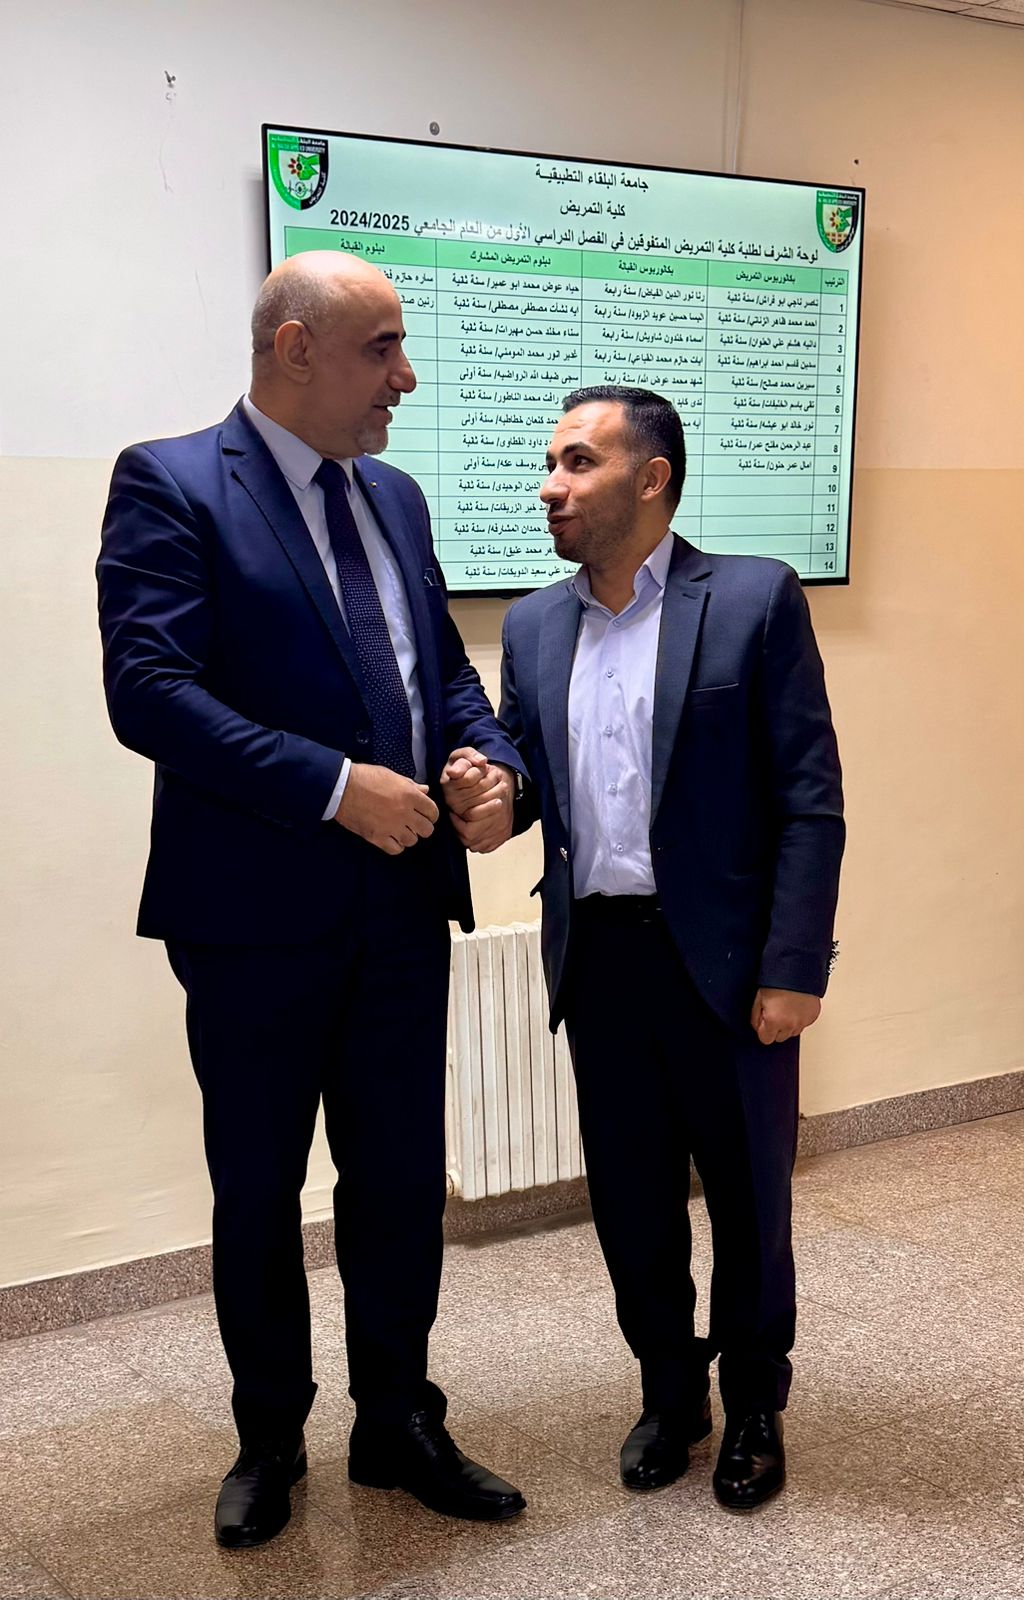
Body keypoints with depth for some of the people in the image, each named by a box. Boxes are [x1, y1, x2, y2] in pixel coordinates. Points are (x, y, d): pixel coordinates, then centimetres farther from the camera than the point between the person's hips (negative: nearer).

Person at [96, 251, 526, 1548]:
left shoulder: (395, 496, 12)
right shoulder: (170, 484, -9)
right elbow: (148, 690, -19)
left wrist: (491, 758, -4)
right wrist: (336, 787, -23)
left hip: (403, 905, 6)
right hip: (257, 913, -5)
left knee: (402, 1181, 15)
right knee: (258, 1194, 12)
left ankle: (398, 1425, 35)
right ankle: (269, 1441, 34)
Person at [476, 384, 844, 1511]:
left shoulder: (754, 600, -6)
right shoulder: (533, 627, 9)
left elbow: (810, 799, -9)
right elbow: (520, 783, 12)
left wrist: (793, 971, -13)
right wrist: (481, 793, -13)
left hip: (727, 960, -4)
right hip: (597, 962, 4)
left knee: (749, 1200, 12)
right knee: (629, 1203, 14)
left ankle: (753, 1405, 34)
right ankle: (670, 1392, 37)